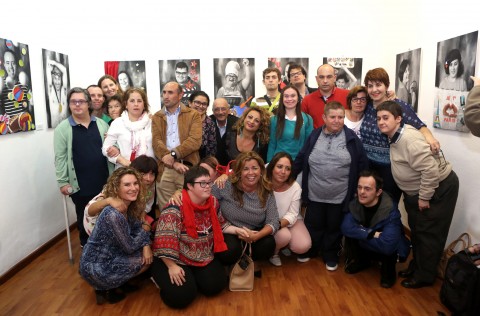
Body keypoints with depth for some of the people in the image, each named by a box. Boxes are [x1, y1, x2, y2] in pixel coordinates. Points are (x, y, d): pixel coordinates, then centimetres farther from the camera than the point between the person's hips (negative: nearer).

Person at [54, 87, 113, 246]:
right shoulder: (62, 128, -3)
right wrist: (62, 182, -8)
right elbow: (60, 158, -5)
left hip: (104, 181, 2)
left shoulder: (101, 124, 5)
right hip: (80, 185, -2)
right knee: (84, 218, 13)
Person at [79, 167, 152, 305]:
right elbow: (129, 247, -20)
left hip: (106, 258, 8)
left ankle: (113, 283, 14)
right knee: (146, 260, -3)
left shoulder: (129, 207, -3)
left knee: (147, 254, 10)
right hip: (95, 268, -8)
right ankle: (107, 289, 8)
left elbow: (138, 229, 6)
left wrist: (146, 245, -13)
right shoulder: (113, 214, -30)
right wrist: (145, 233, -3)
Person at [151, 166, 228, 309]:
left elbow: (219, 225, 13)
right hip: (176, 259, -6)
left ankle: (192, 275, 20)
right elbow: (165, 239, -27)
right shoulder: (176, 207, -26)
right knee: (181, 295, -19)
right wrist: (172, 266, -26)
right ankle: (162, 277, 13)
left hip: (204, 257, 6)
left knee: (215, 285, -10)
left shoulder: (213, 202, -3)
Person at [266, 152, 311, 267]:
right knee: (284, 236, -30)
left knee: (303, 246, -18)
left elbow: (292, 214, -14)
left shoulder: (295, 187, -17)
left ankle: (287, 246, 18)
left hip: (289, 221, 2)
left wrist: (278, 224, -31)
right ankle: (274, 252, 5)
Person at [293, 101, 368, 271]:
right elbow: (300, 160, 4)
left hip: (339, 197, -1)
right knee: (313, 226, 15)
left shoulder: (351, 138, -5)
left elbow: (362, 165, -1)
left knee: (334, 228, 14)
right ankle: (310, 250, 38)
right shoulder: (314, 136, -1)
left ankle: (331, 256, 34)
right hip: (315, 195, 1)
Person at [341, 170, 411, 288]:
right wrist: (371, 233, -37)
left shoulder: (390, 211, -33)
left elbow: (387, 245, -42)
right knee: (349, 231, -21)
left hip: (391, 249, -4)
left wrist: (361, 234, -29)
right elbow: (345, 227, -29)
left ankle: (388, 270, -1)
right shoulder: (355, 203, -18)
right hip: (367, 246, 4)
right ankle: (361, 260, 8)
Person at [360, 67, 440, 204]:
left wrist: (429, 136, -33)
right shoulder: (366, 106, 4)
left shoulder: (399, 106, -9)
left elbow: (419, 126, -13)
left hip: (390, 168, -4)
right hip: (367, 166, 4)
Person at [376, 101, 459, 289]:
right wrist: (410, 195, 15)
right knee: (416, 229, 19)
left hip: (439, 188, -9)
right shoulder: (395, 137, 0)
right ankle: (417, 265, 38)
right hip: (416, 190, 9)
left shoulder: (409, 139, -29)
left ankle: (425, 276, 19)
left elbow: (431, 170, -32)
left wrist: (424, 197, -22)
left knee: (429, 233, 3)